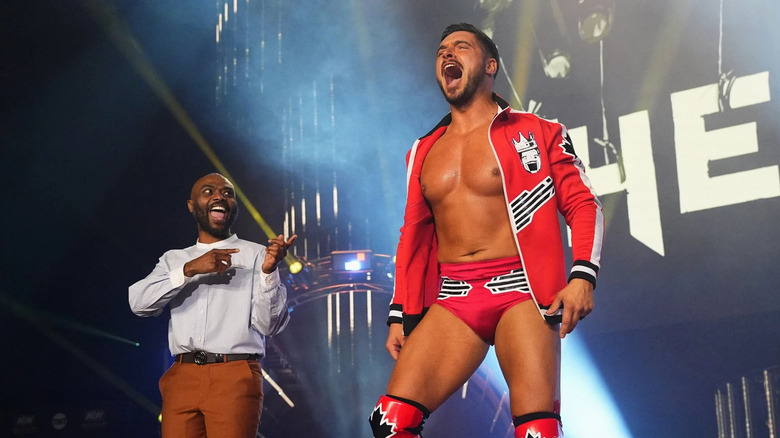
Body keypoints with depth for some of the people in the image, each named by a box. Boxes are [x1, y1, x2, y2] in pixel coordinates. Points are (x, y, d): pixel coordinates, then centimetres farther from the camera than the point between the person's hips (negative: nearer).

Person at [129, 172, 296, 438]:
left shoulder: (256, 255, 7)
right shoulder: (174, 259, 17)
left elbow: (269, 325, -2)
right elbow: (139, 303, 1)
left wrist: (269, 271, -16)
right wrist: (190, 270, -9)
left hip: (235, 378, -3)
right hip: (182, 378, 3)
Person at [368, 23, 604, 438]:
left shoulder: (535, 132, 6)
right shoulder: (423, 153, 19)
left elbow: (583, 204, 2)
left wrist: (582, 276, -14)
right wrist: (400, 315, 16)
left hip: (520, 290, -4)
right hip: (452, 300, 4)